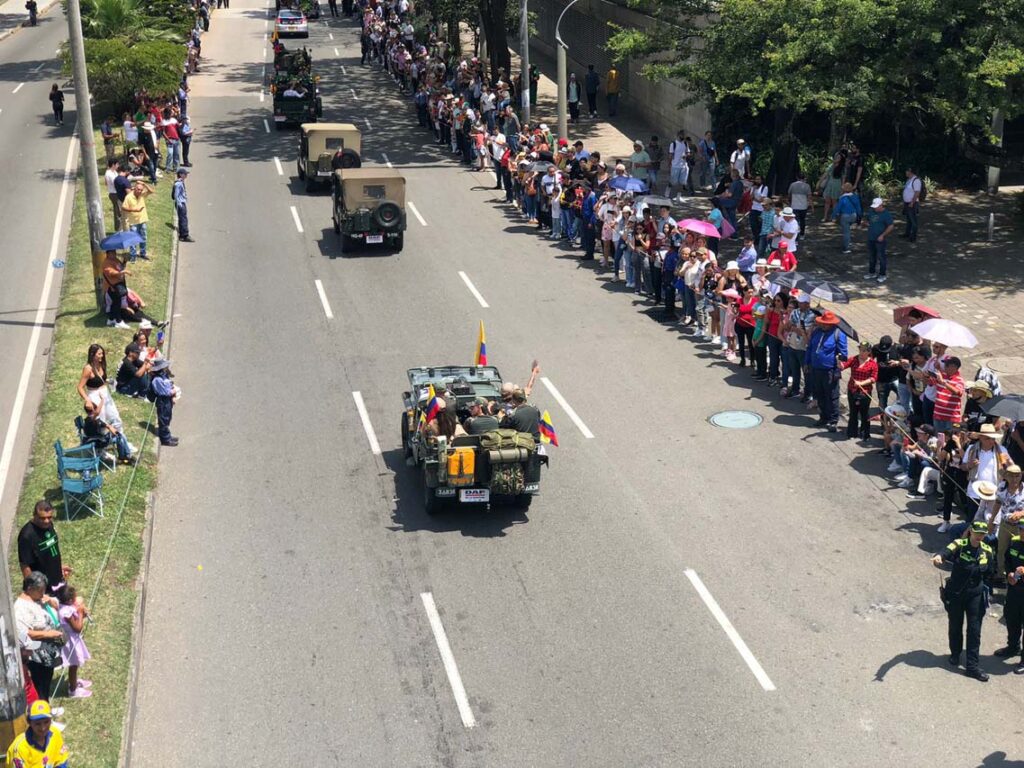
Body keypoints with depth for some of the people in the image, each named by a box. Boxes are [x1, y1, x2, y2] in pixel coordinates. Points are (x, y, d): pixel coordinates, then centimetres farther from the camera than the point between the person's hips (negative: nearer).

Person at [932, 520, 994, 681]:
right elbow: (947, 552, -37)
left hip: (975, 595, 2)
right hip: (955, 594, -2)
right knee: (955, 627, 14)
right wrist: (938, 557, -57)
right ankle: (955, 654, 38)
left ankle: (972, 666, 5)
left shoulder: (987, 551, -2)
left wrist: (983, 587, 6)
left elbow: (989, 574, 12)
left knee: (974, 630, 0)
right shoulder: (959, 545, -15)